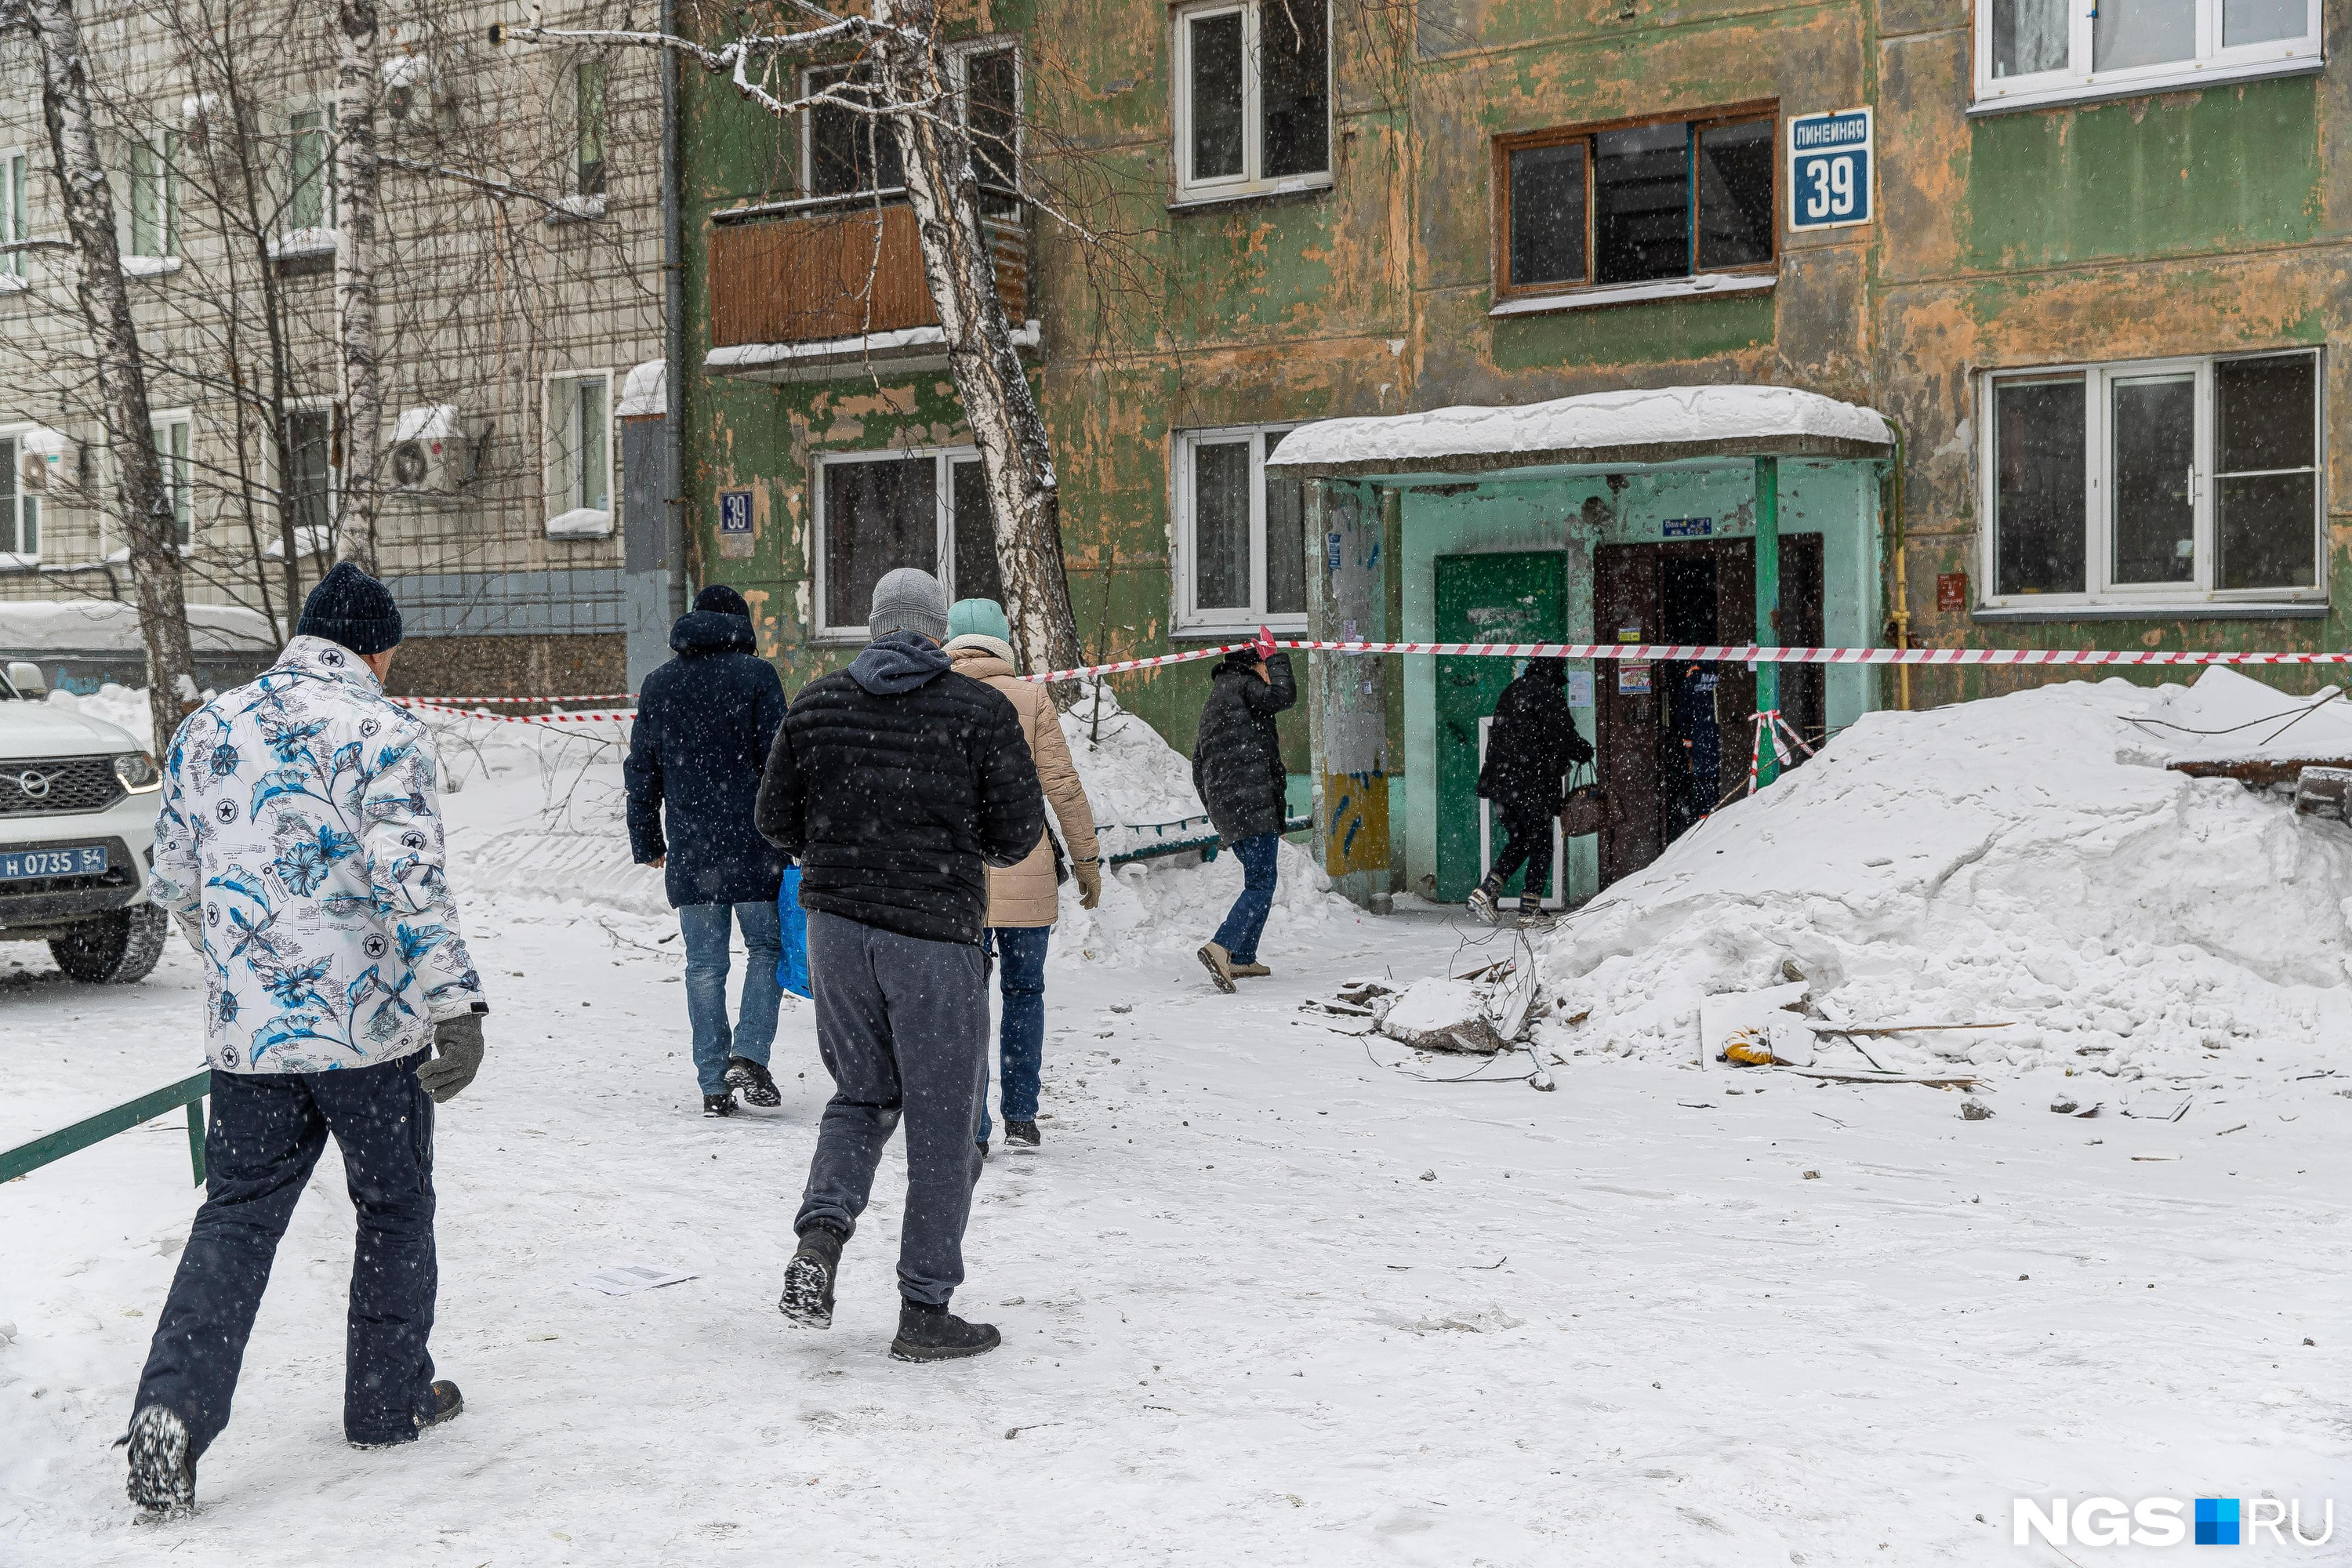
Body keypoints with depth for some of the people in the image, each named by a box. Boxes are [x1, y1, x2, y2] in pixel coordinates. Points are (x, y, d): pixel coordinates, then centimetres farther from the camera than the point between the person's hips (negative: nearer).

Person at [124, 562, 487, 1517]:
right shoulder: (381, 731, -10)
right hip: (372, 1025, -4)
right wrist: (455, 1004, -21)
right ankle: (390, 1401, 24)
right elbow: (410, 877, -21)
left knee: (237, 1214, 10)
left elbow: (174, 878, 15)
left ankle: (174, 1406, -6)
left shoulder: (207, 729, 7)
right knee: (394, 1207, 13)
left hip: (247, 1031, 4)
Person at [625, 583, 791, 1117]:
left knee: (704, 964, 7)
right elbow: (778, 759, -8)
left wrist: (647, 842, 20)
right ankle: (749, 1055, -6)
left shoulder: (658, 684, 10)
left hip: (688, 849, 3)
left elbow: (641, 771, 13)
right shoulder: (756, 675, -3)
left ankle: (713, 1084, 6)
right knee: (766, 947, 10)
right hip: (751, 844, -3)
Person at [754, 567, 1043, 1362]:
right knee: (942, 1126, 5)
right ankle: (925, 1310, 10)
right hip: (936, 936, -4)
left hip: (837, 922, 4)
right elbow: (1019, 833, -6)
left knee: (861, 1094, 21)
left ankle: (820, 1233, -1)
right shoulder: (981, 711, -5)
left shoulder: (815, 704, 5)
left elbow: (776, 821, 7)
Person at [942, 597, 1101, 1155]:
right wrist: (1087, 858, 4)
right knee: (1024, 992, 14)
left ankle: (973, 1129, 3)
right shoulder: (1030, 698, -1)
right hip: (1025, 873, 0)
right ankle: (1021, 1117, 16)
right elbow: (1062, 785, -3)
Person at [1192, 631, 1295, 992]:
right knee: (1261, 885, -12)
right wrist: (1275, 656, 1)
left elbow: (1198, 767, 28)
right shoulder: (1242, 685, -1)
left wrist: (1215, 810, 33)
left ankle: (1242, 958, 20)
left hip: (1225, 809, 10)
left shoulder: (1212, 703, 26)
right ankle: (1221, 947, -28)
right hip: (1253, 802, -10)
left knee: (1257, 879, 20)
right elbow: (1284, 695, -16)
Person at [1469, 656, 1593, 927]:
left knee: (1518, 841, 17)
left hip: (1500, 781, 7)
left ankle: (1485, 892, 2)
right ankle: (1530, 909, 3)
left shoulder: (1511, 691, 15)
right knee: (1540, 844, 3)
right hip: (1533, 784, -7)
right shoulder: (1549, 693, -10)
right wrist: (1585, 751, 7)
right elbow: (1563, 737, -12)